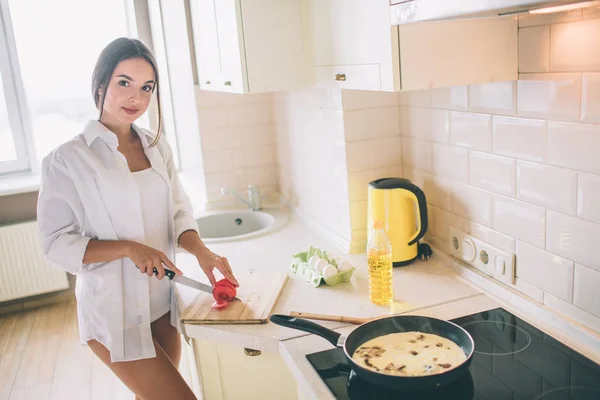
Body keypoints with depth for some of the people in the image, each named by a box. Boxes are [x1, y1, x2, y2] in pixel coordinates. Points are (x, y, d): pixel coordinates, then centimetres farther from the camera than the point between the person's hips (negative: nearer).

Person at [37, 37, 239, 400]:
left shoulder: (158, 148, 4)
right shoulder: (68, 159, -11)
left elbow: (179, 211, 6)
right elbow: (58, 243, -10)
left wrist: (201, 251, -13)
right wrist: (129, 248, -22)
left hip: (162, 304, 5)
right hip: (114, 312, -5)